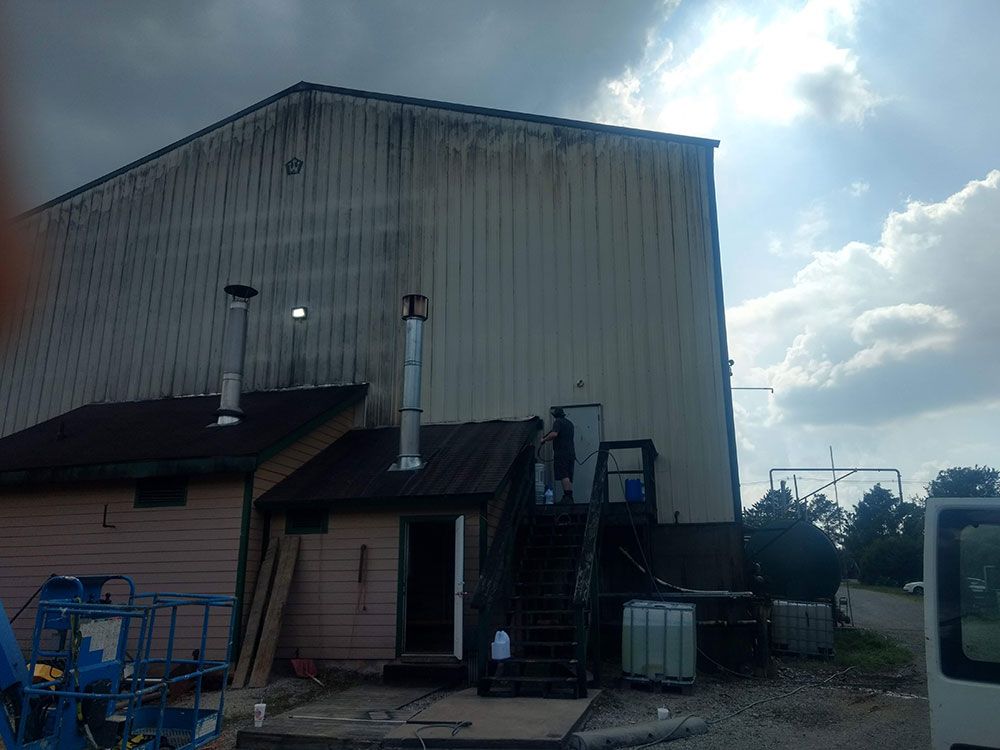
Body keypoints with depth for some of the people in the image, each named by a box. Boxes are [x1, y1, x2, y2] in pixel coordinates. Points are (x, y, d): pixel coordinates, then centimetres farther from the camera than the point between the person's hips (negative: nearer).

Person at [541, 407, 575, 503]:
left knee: (563, 475, -13)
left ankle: (567, 496, -22)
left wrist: (544, 440, -8)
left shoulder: (558, 422, -5)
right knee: (569, 477, 9)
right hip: (571, 453, 9)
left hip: (561, 453, -9)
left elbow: (554, 434, -22)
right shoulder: (569, 423, 23)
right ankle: (570, 497, 7)